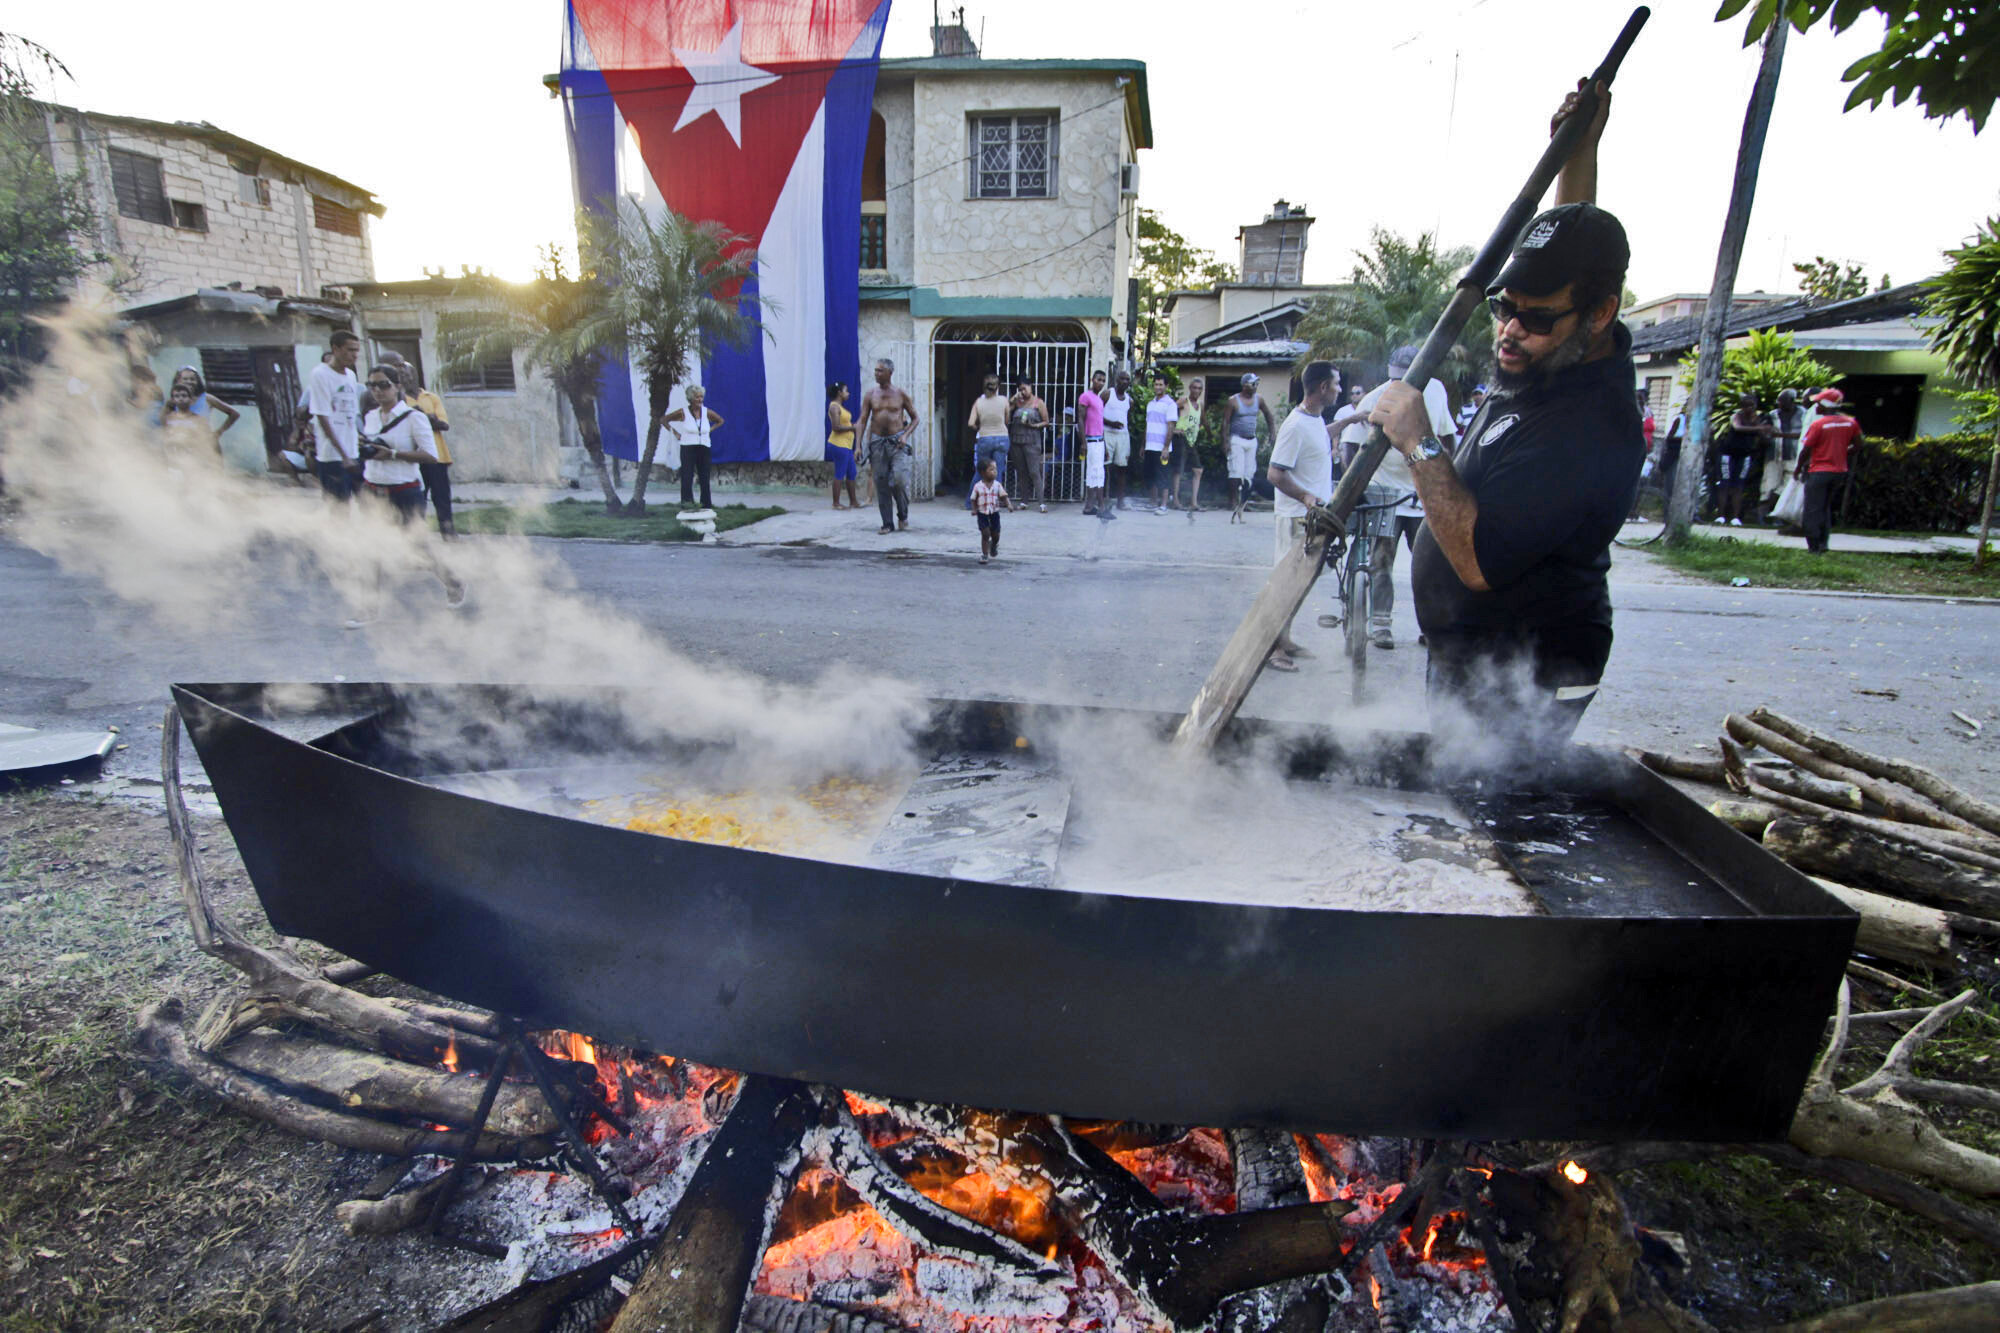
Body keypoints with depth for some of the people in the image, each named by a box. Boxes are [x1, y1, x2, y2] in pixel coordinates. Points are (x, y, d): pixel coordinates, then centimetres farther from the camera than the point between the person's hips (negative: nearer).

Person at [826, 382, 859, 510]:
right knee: (840, 474, -5)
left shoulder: (840, 406, 17)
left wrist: (854, 425, 6)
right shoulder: (834, 406, -12)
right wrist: (852, 428, -14)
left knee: (851, 473, 13)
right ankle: (836, 503, 2)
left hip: (846, 445, 10)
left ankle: (853, 502, 20)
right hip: (839, 445, -10)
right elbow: (836, 427, -20)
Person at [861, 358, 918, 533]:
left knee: (899, 479, -16)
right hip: (877, 441, 2)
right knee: (881, 484, 2)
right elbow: (862, 421, 3)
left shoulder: (900, 394, 2)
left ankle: (903, 516, 8)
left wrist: (905, 435, -7)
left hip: (897, 442, -2)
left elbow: (915, 418, 10)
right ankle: (887, 523, 10)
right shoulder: (870, 395, 5)